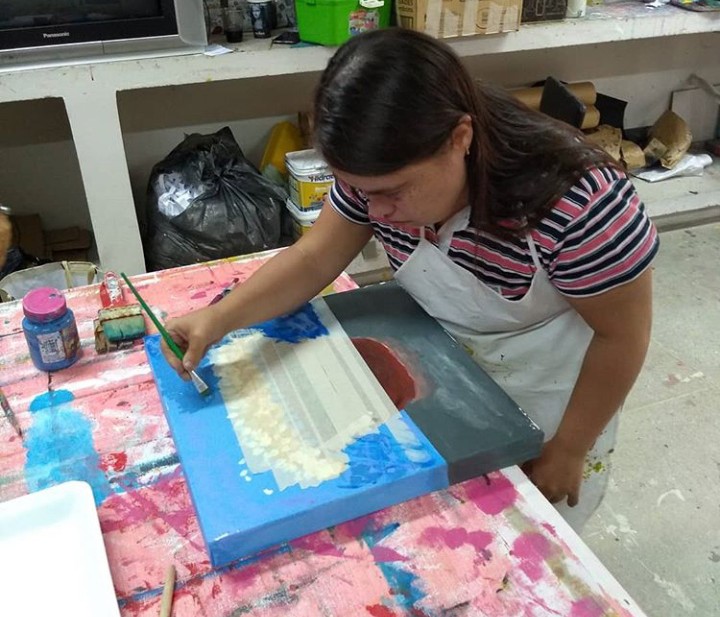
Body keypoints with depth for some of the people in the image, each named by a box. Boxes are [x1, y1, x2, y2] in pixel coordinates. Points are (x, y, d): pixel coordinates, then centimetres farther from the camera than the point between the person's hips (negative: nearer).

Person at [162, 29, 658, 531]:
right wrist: (218, 318, -28)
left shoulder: (576, 206, -37)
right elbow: (314, 259, -12)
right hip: (452, 366, 4)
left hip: (549, 387, -3)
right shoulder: (381, 174, -21)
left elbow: (622, 335, -23)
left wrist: (569, 449, -13)